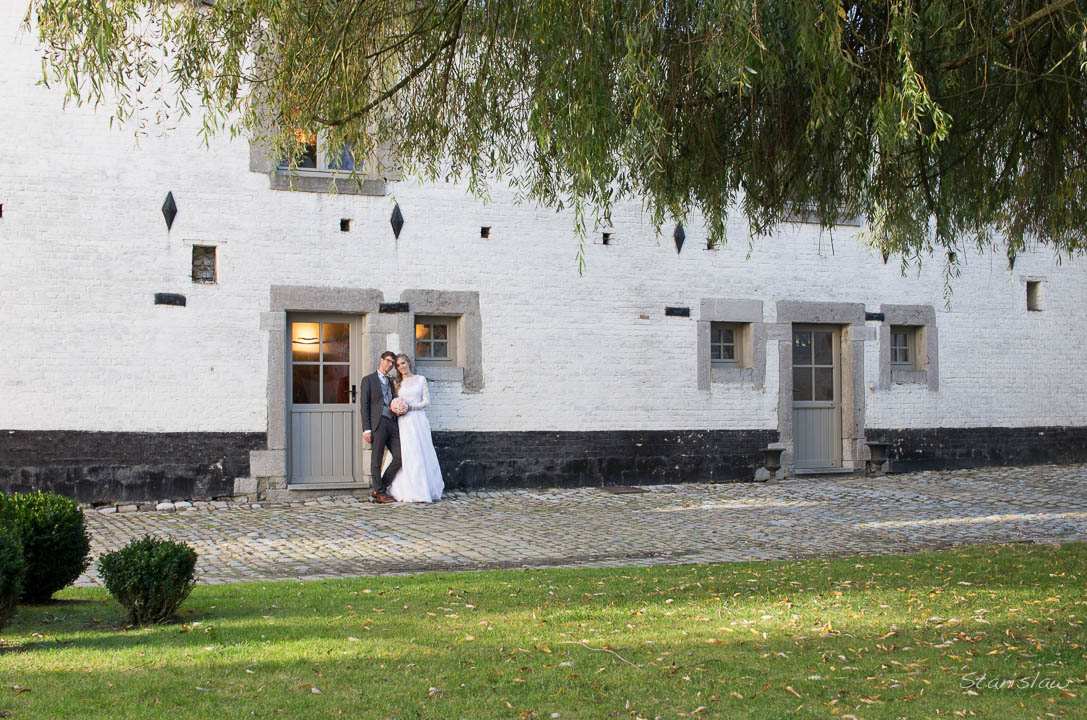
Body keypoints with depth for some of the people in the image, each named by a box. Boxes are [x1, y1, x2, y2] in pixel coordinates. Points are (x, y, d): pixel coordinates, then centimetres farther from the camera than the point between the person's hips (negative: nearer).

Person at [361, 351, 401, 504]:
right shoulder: (369, 380, 3)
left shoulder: (391, 382, 22)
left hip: (392, 423, 6)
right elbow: (364, 406, -3)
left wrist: (398, 427, 13)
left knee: (399, 457, -1)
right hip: (377, 423, -6)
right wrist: (366, 429, -11)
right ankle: (380, 493, 5)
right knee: (376, 460, -2)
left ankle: (379, 489, 10)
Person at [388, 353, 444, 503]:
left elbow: (427, 402, 3)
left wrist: (411, 407, -10)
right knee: (405, 455, -6)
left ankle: (426, 490, 7)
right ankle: (407, 492, -3)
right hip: (403, 423, 1)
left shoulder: (420, 379, 8)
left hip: (418, 421, -1)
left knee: (421, 455, -1)